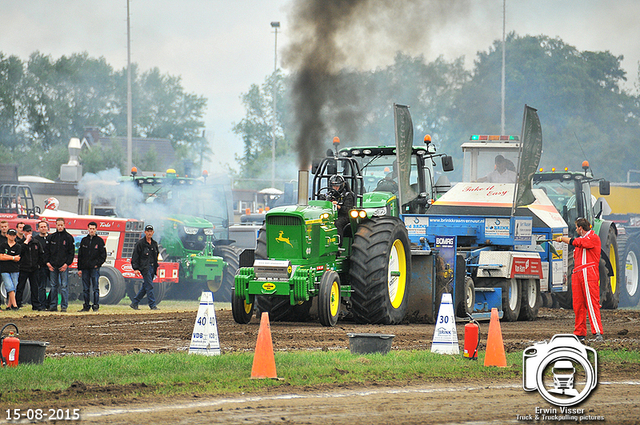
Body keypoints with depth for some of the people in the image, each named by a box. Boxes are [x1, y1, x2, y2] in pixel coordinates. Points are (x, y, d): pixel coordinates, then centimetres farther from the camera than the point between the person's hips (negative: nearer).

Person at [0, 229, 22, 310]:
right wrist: (13, 258, -6)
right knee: (10, 287, -12)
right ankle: (14, 305, -14)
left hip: (15, 270, 1)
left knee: (14, 288, -1)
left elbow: (17, 259, -3)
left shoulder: (18, 246, 7)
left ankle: (9, 305, 9)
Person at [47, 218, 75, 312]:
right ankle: (53, 305, 9)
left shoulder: (68, 237, 2)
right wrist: (48, 262, 2)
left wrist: (67, 264, -9)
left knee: (64, 286, -5)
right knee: (53, 286, 5)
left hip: (64, 266, -3)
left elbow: (72, 252, 1)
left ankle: (64, 306, -2)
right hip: (53, 266, 3)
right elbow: (47, 251, 14)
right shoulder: (51, 237, 11)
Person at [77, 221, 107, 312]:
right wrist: (79, 269, 8)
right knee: (85, 289, 5)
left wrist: (97, 264, -8)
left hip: (95, 268, -4)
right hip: (85, 268, 4)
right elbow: (80, 256, 14)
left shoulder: (99, 241, 3)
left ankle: (96, 306, -2)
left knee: (95, 288, -5)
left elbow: (103, 255, 3)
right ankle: (86, 306, 10)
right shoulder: (84, 240, 13)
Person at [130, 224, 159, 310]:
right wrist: (136, 268, -12)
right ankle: (152, 305, -10)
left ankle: (134, 303, 18)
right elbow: (135, 256, -6)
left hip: (152, 267, 7)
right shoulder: (140, 243, -5)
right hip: (145, 267, -7)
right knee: (149, 286, -11)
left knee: (145, 287, 9)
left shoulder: (154, 244, 15)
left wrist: (156, 268, 19)